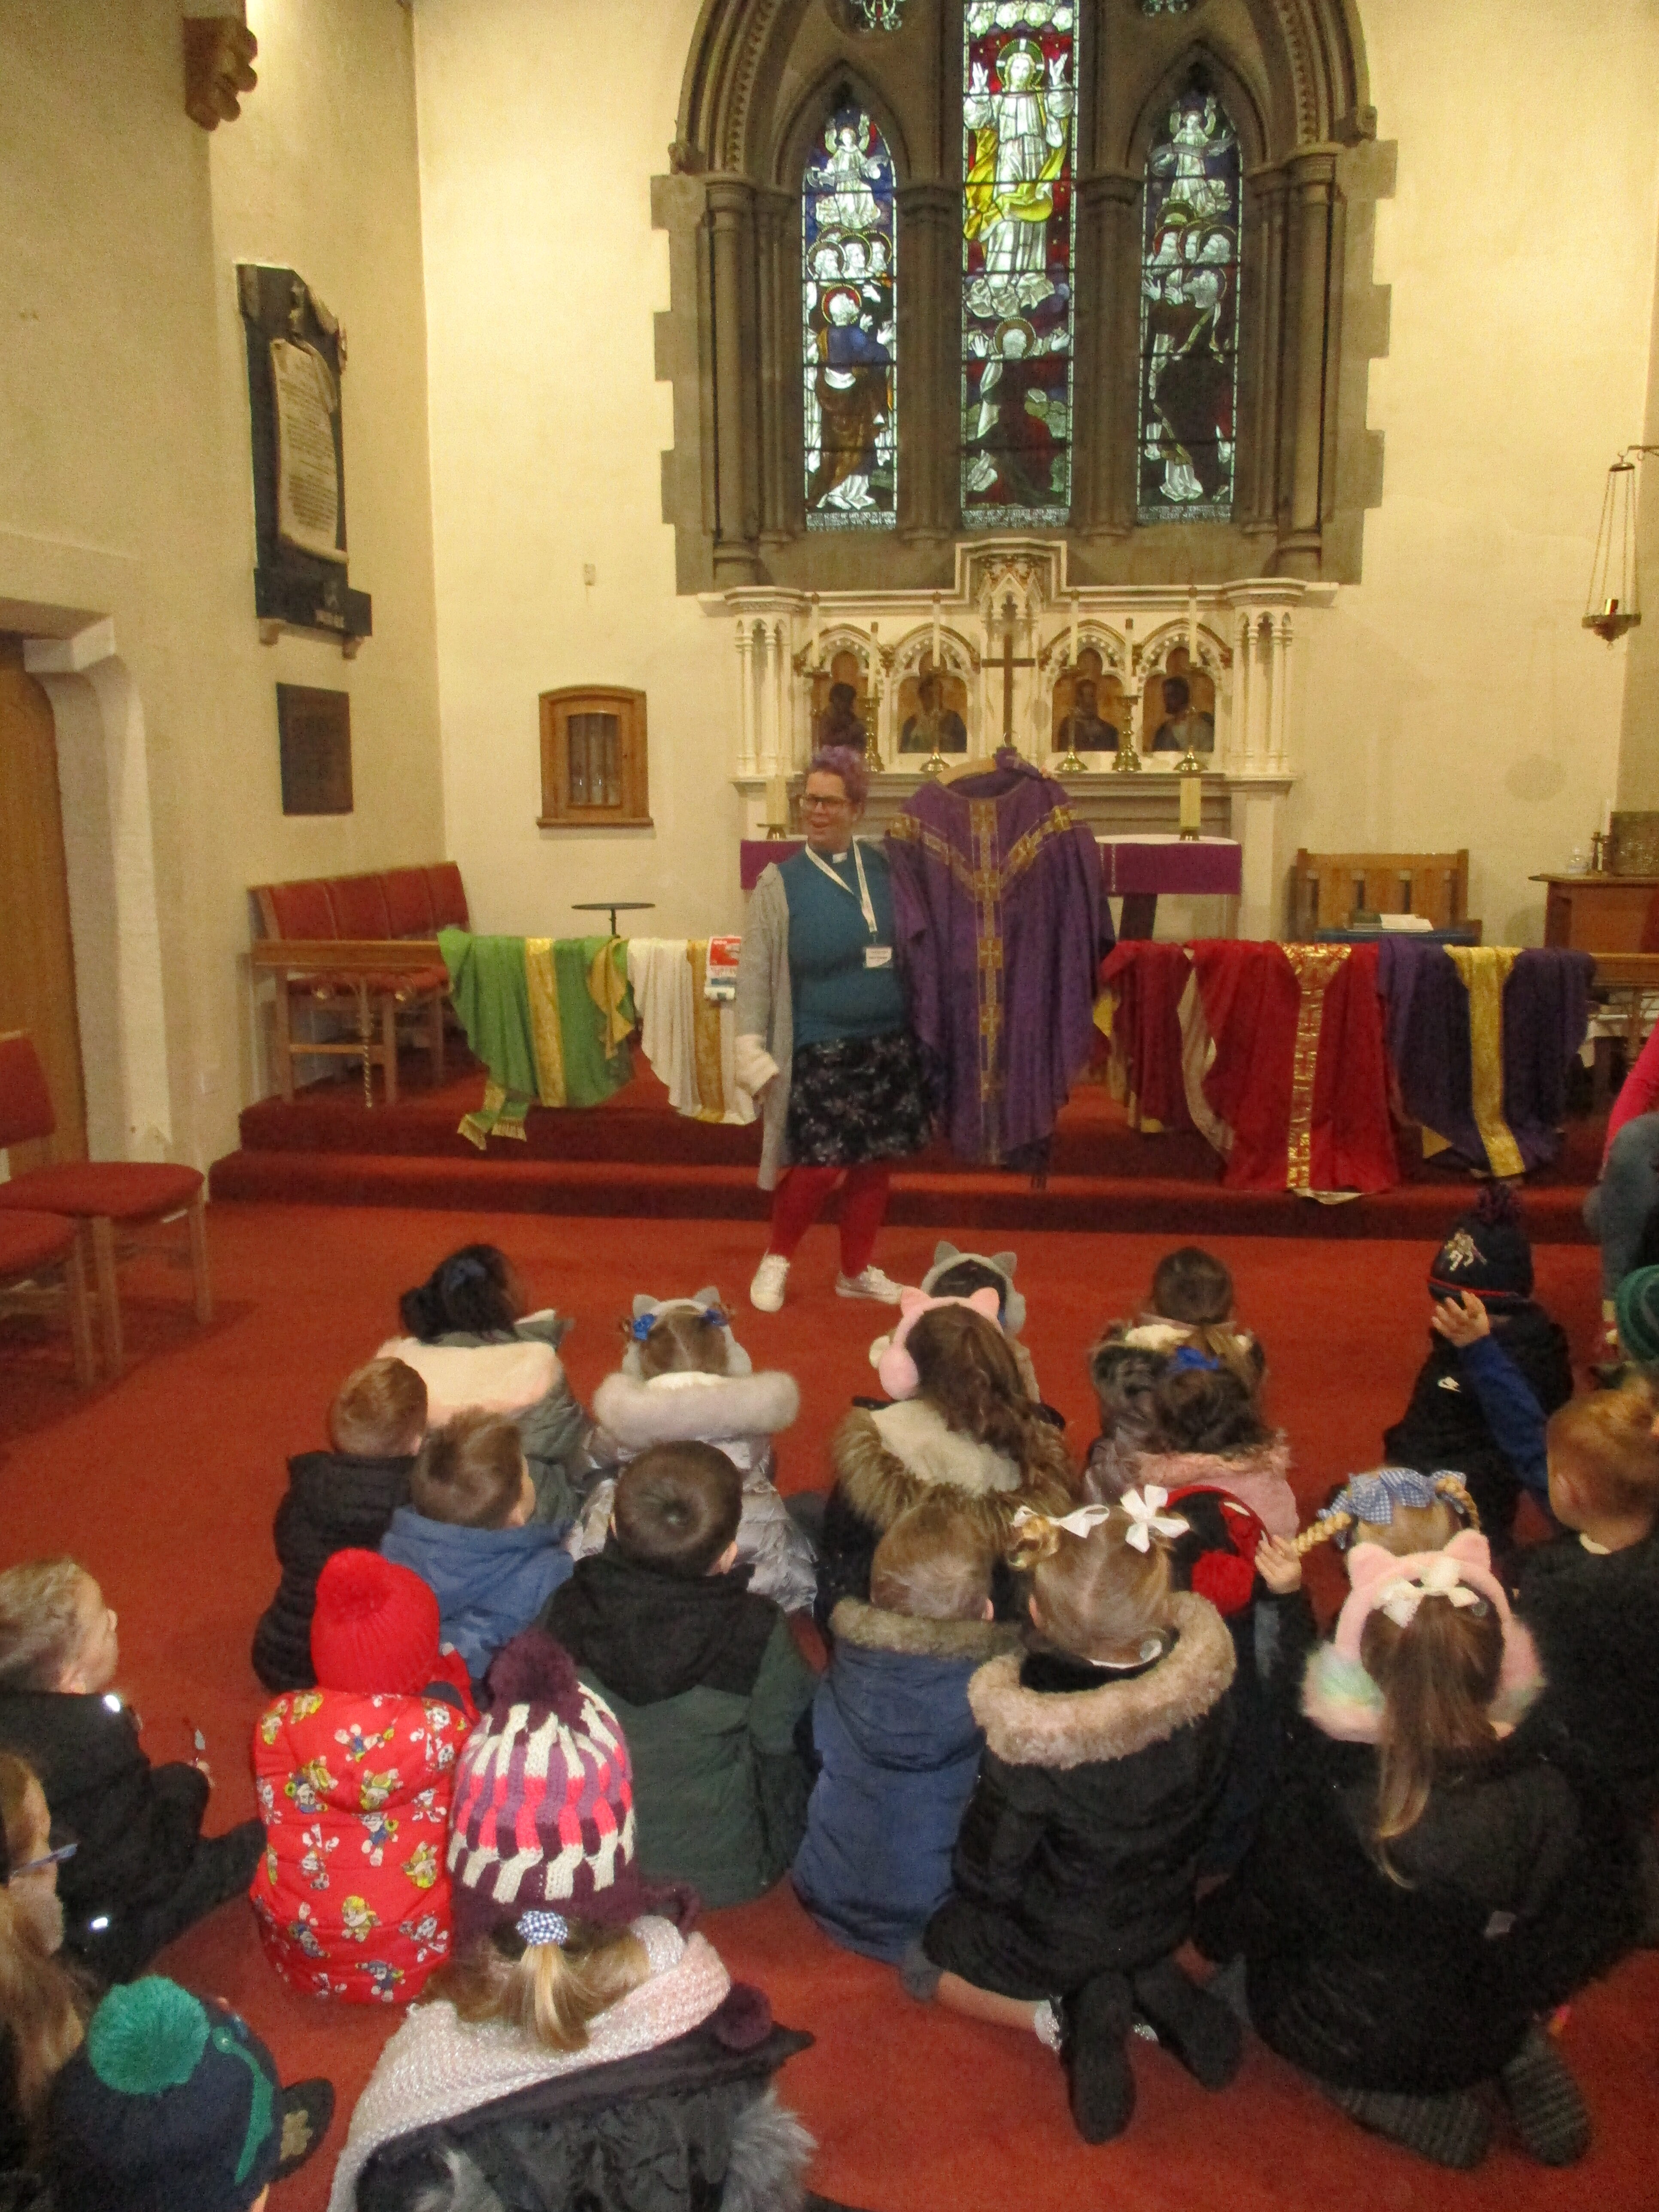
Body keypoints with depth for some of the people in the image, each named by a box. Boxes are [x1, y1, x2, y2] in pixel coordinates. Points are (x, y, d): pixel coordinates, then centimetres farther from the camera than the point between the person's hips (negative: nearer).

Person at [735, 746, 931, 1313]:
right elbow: (755, 972, -3)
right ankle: (777, 1257, 18)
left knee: (875, 1162, 9)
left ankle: (857, 1269, 27)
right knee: (819, 1165, -8)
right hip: (819, 1050, -3)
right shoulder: (780, 883, -3)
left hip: (889, 1045, 4)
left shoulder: (885, 869, 5)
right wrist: (753, 1052, -11)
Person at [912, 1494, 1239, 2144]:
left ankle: (1061, 2018, -1)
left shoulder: (1029, 1747, -38)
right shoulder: (1206, 1695, -27)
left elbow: (985, 1875, -22)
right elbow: (1206, 1808, -6)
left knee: (925, 1966, 22)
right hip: (1164, 1923, 4)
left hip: (1052, 1945, -4)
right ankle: (1155, 1989, 9)